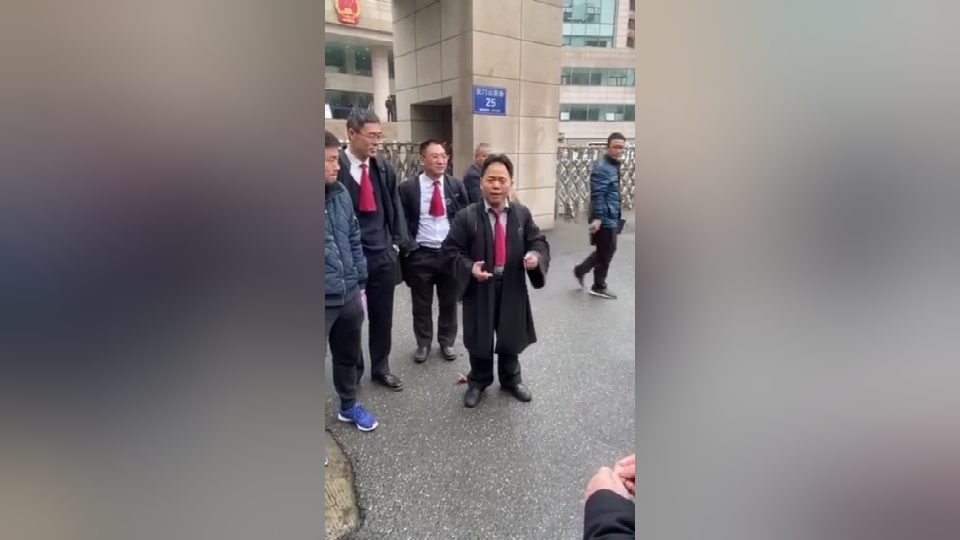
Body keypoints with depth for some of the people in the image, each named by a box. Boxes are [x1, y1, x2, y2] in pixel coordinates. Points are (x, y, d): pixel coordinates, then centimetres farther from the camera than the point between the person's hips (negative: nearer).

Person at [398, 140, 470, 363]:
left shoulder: (456, 186, 2)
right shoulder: (408, 188, -4)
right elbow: (402, 222, -2)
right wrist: (407, 249, -7)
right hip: (420, 255, -1)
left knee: (449, 302, 14)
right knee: (421, 304, 11)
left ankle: (447, 342, 32)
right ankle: (423, 343, 30)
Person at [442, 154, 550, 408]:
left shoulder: (522, 214, 0)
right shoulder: (466, 217, -9)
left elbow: (539, 243, 5)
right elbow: (450, 249, -6)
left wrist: (536, 256, -18)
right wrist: (469, 267, -23)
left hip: (512, 287, 2)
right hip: (480, 288, -2)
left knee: (511, 338, 18)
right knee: (480, 340, 12)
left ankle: (511, 379, 43)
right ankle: (478, 382, 37)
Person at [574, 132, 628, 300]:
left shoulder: (615, 165, 14)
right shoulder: (602, 168, -18)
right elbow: (597, 195, -24)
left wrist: (618, 212, 22)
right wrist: (597, 218, -28)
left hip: (612, 217, 10)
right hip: (605, 218, -10)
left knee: (606, 251, 19)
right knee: (606, 253, 3)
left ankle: (580, 271, 32)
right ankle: (599, 287, 19)